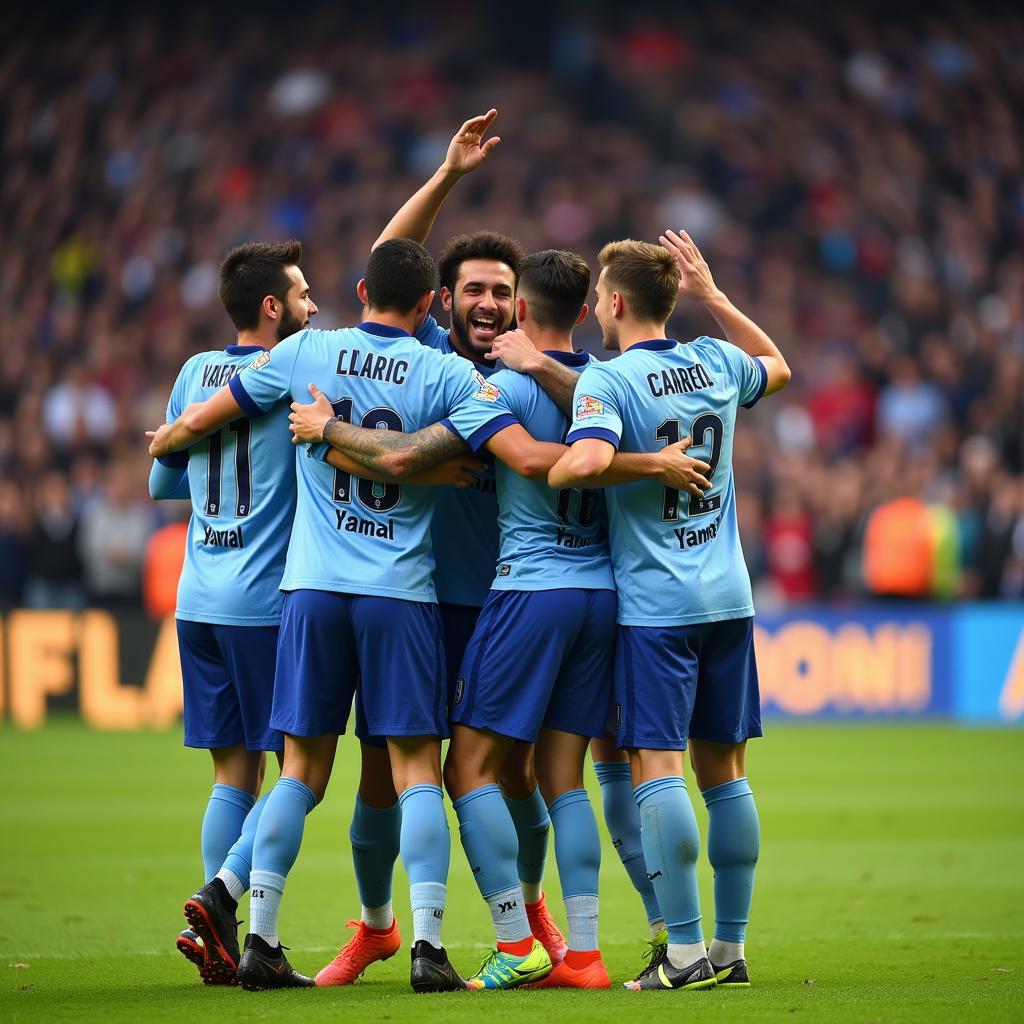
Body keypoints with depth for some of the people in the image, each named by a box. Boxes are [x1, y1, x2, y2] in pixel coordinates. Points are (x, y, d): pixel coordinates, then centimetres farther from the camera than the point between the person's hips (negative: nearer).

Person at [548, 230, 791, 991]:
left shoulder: (609, 379, -11)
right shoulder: (715, 364, 8)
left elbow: (590, 459, -30)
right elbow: (778, 367, 31)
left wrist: (548, 471, -9)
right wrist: (712, 296, 30)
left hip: (655, 604, -6)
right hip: (728, 595, 6)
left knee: (658, 767, -7)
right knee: (724, 771, 9)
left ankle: (685, 951, -12)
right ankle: (731, 947, 12)